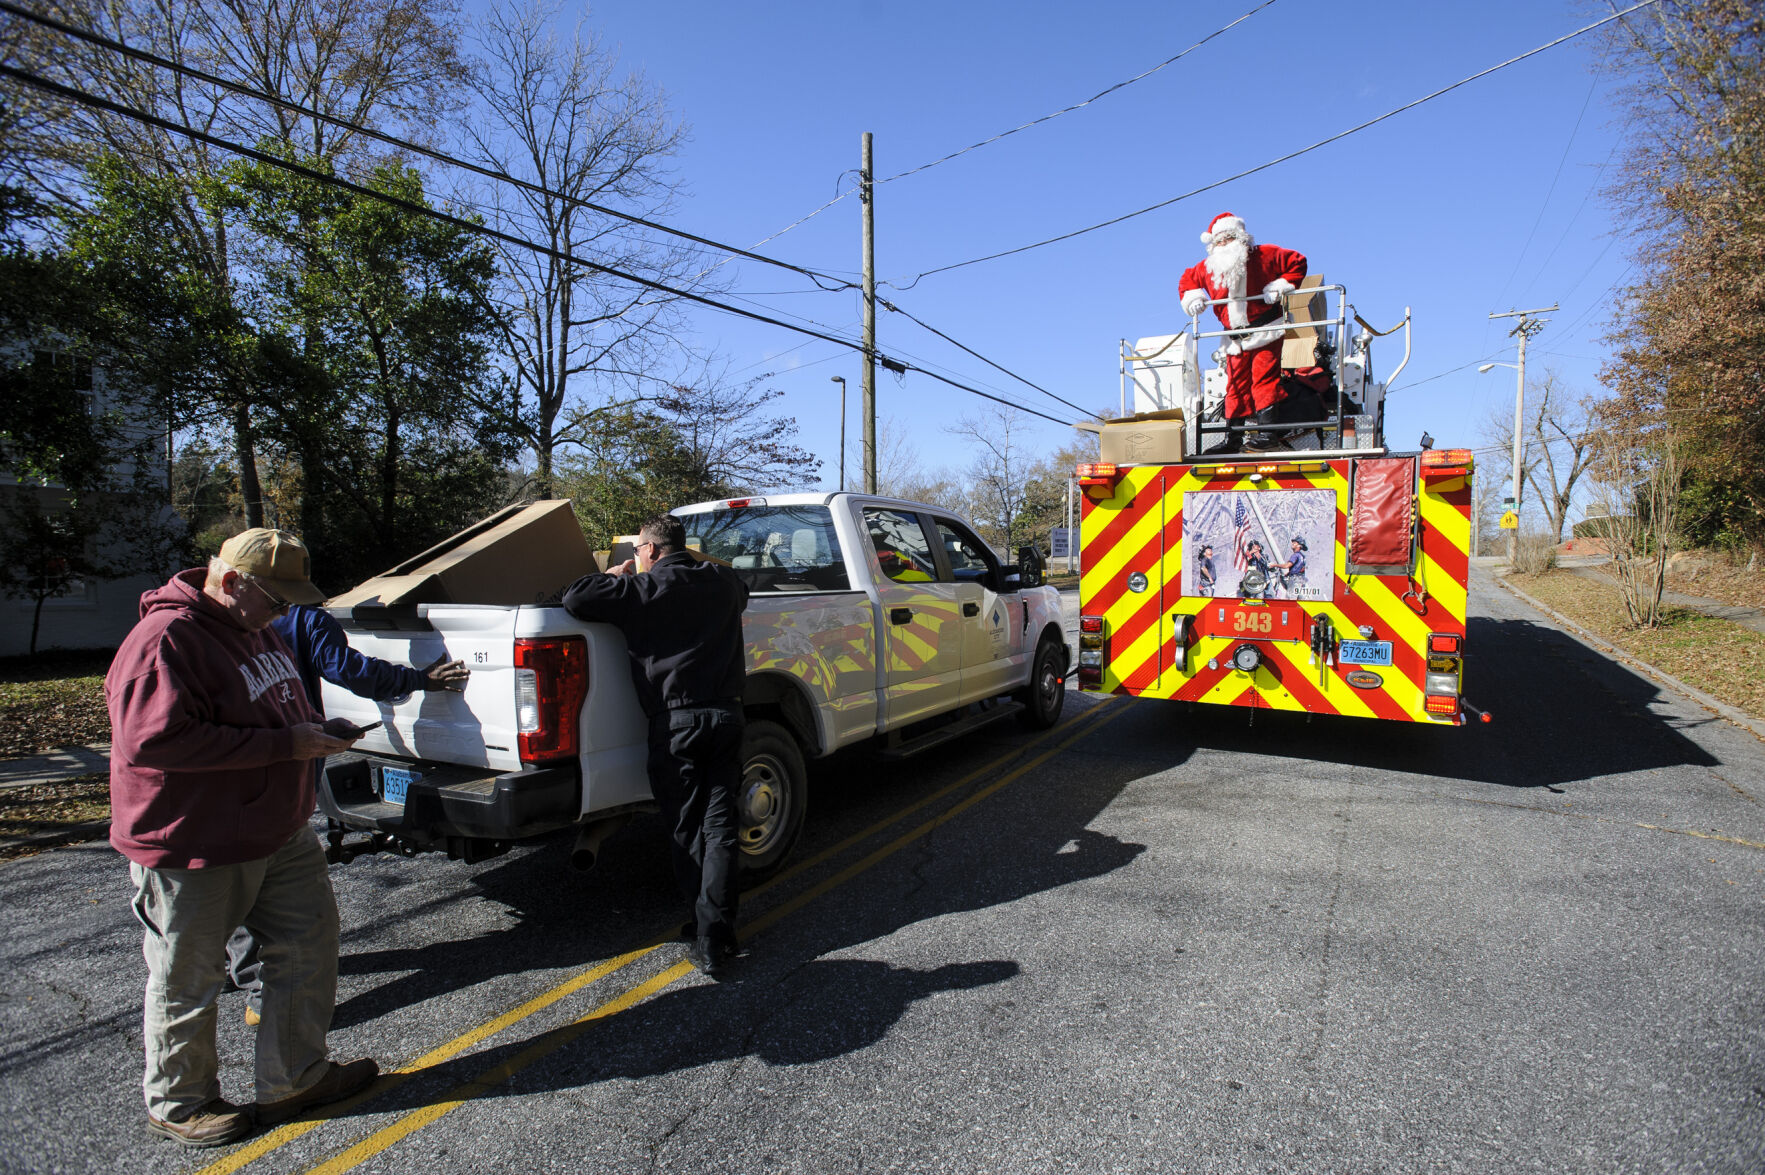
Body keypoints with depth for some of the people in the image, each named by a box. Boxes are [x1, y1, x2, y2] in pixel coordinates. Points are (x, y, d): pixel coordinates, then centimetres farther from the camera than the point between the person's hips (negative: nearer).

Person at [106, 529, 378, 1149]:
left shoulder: (255, 628, 9)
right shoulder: (166, 638, -21)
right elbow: (153, 740, -29)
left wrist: (313, 726, 1)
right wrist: (284, 743, -28)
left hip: (281, 834, 9)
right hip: (194, 849, -9)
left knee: (310, 942, 14)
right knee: (188, 981, 10)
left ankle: (296, 1078, 32)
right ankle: (176, 1104, 34)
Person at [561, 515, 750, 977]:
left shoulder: (645, 588, -6)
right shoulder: (722, 581, 10)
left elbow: (575, 599, -10)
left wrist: (614, 576, 9)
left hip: (676, 722, -4)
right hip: (726, 714, 4)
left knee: (687, 829, 7)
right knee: (718, 824, 5)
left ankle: (708, 931, 13)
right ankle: (715, 934, 1)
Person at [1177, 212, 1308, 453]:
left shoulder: (1264, 256, -4)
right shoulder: (1207, 268, 7)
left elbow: (1297, 262, 2)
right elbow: (1188, 278, 24)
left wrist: (1281, 286, -10)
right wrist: (1191, 297, 5)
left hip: (1266, 332, -5)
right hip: (1236, 339, 5)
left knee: (1263, 379, -12)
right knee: (1236, 385, 6)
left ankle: (1266, 431, -13)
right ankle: (1234, 438, 11)